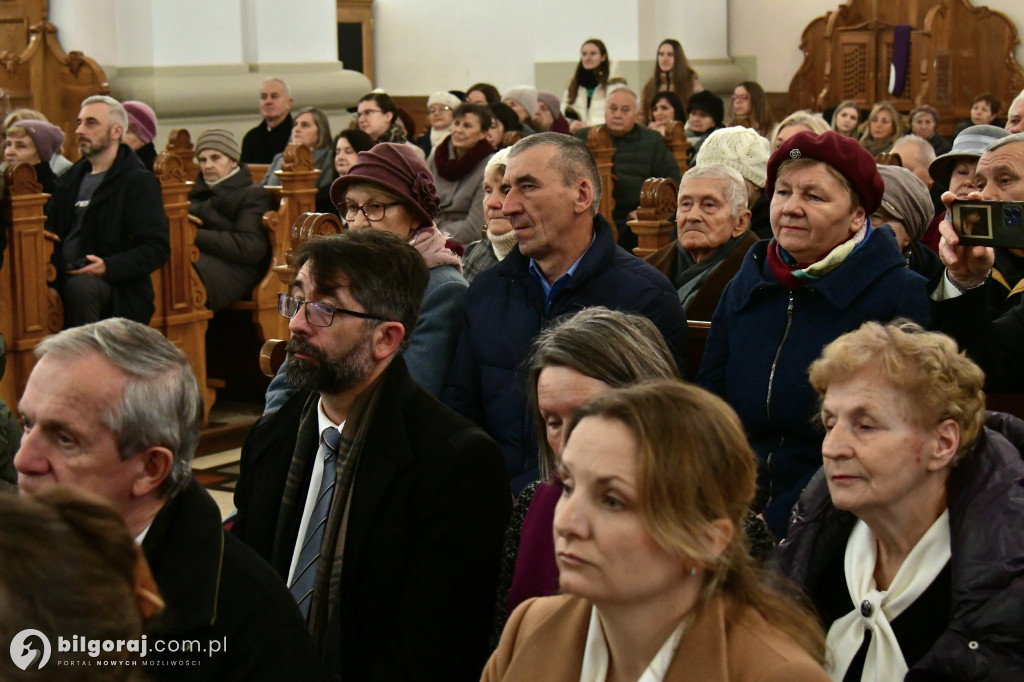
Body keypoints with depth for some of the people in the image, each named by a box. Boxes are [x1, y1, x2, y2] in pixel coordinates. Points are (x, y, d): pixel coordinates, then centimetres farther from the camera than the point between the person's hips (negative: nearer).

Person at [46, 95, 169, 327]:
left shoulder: (139, 182, 0)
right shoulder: (73, 177, 22)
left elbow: (157, 248, -8)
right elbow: (51, 226, 31)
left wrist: (108, 267, -21)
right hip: (66, 281, 6)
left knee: (81, 287, -39)